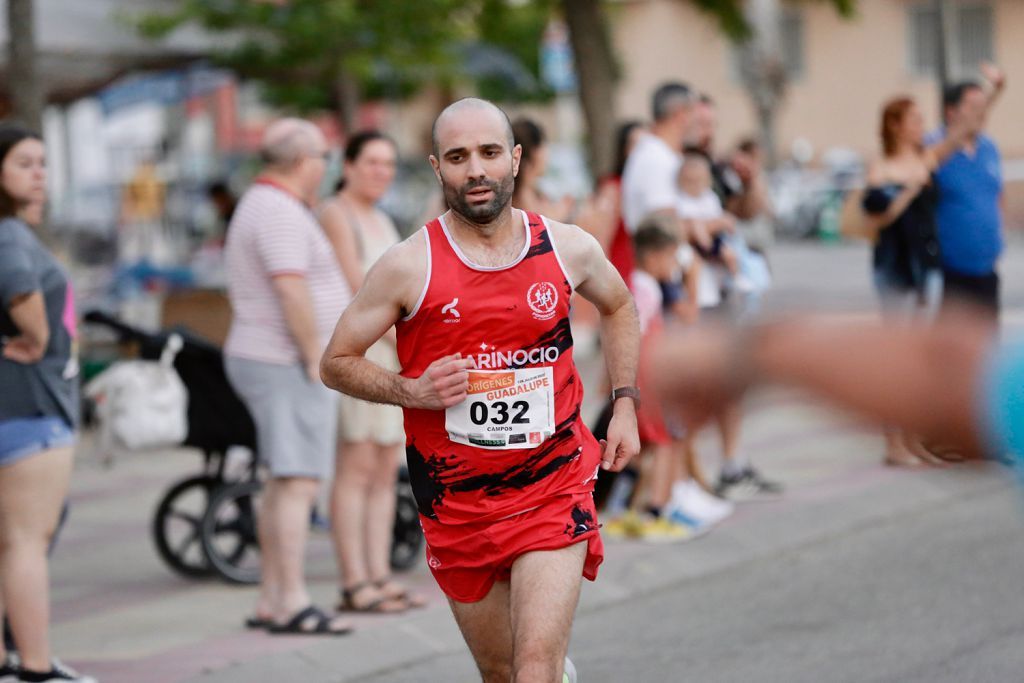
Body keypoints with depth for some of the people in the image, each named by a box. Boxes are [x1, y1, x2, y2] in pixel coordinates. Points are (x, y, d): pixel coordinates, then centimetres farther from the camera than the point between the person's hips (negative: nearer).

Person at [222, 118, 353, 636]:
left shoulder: (256, 207, 18)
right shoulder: (282, 213, -16)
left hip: (260, 357, 11)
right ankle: (292, 604, -13)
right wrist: (316, 358, -20)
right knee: (299, 482, -11)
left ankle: (270, 602, 13)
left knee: (283, 485, 12)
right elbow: (292, 291, -26)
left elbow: (239, 293, 26)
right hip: (289, 366, -11)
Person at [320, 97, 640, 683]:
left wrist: (625, 404, 11)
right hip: (456, 500, 1)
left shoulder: (570, 250, -2)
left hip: (553, 492, -1)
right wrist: (413, 391, -17)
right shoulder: (410, 267, -10)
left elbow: (620, 307, 20)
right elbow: (337, 363, 0)